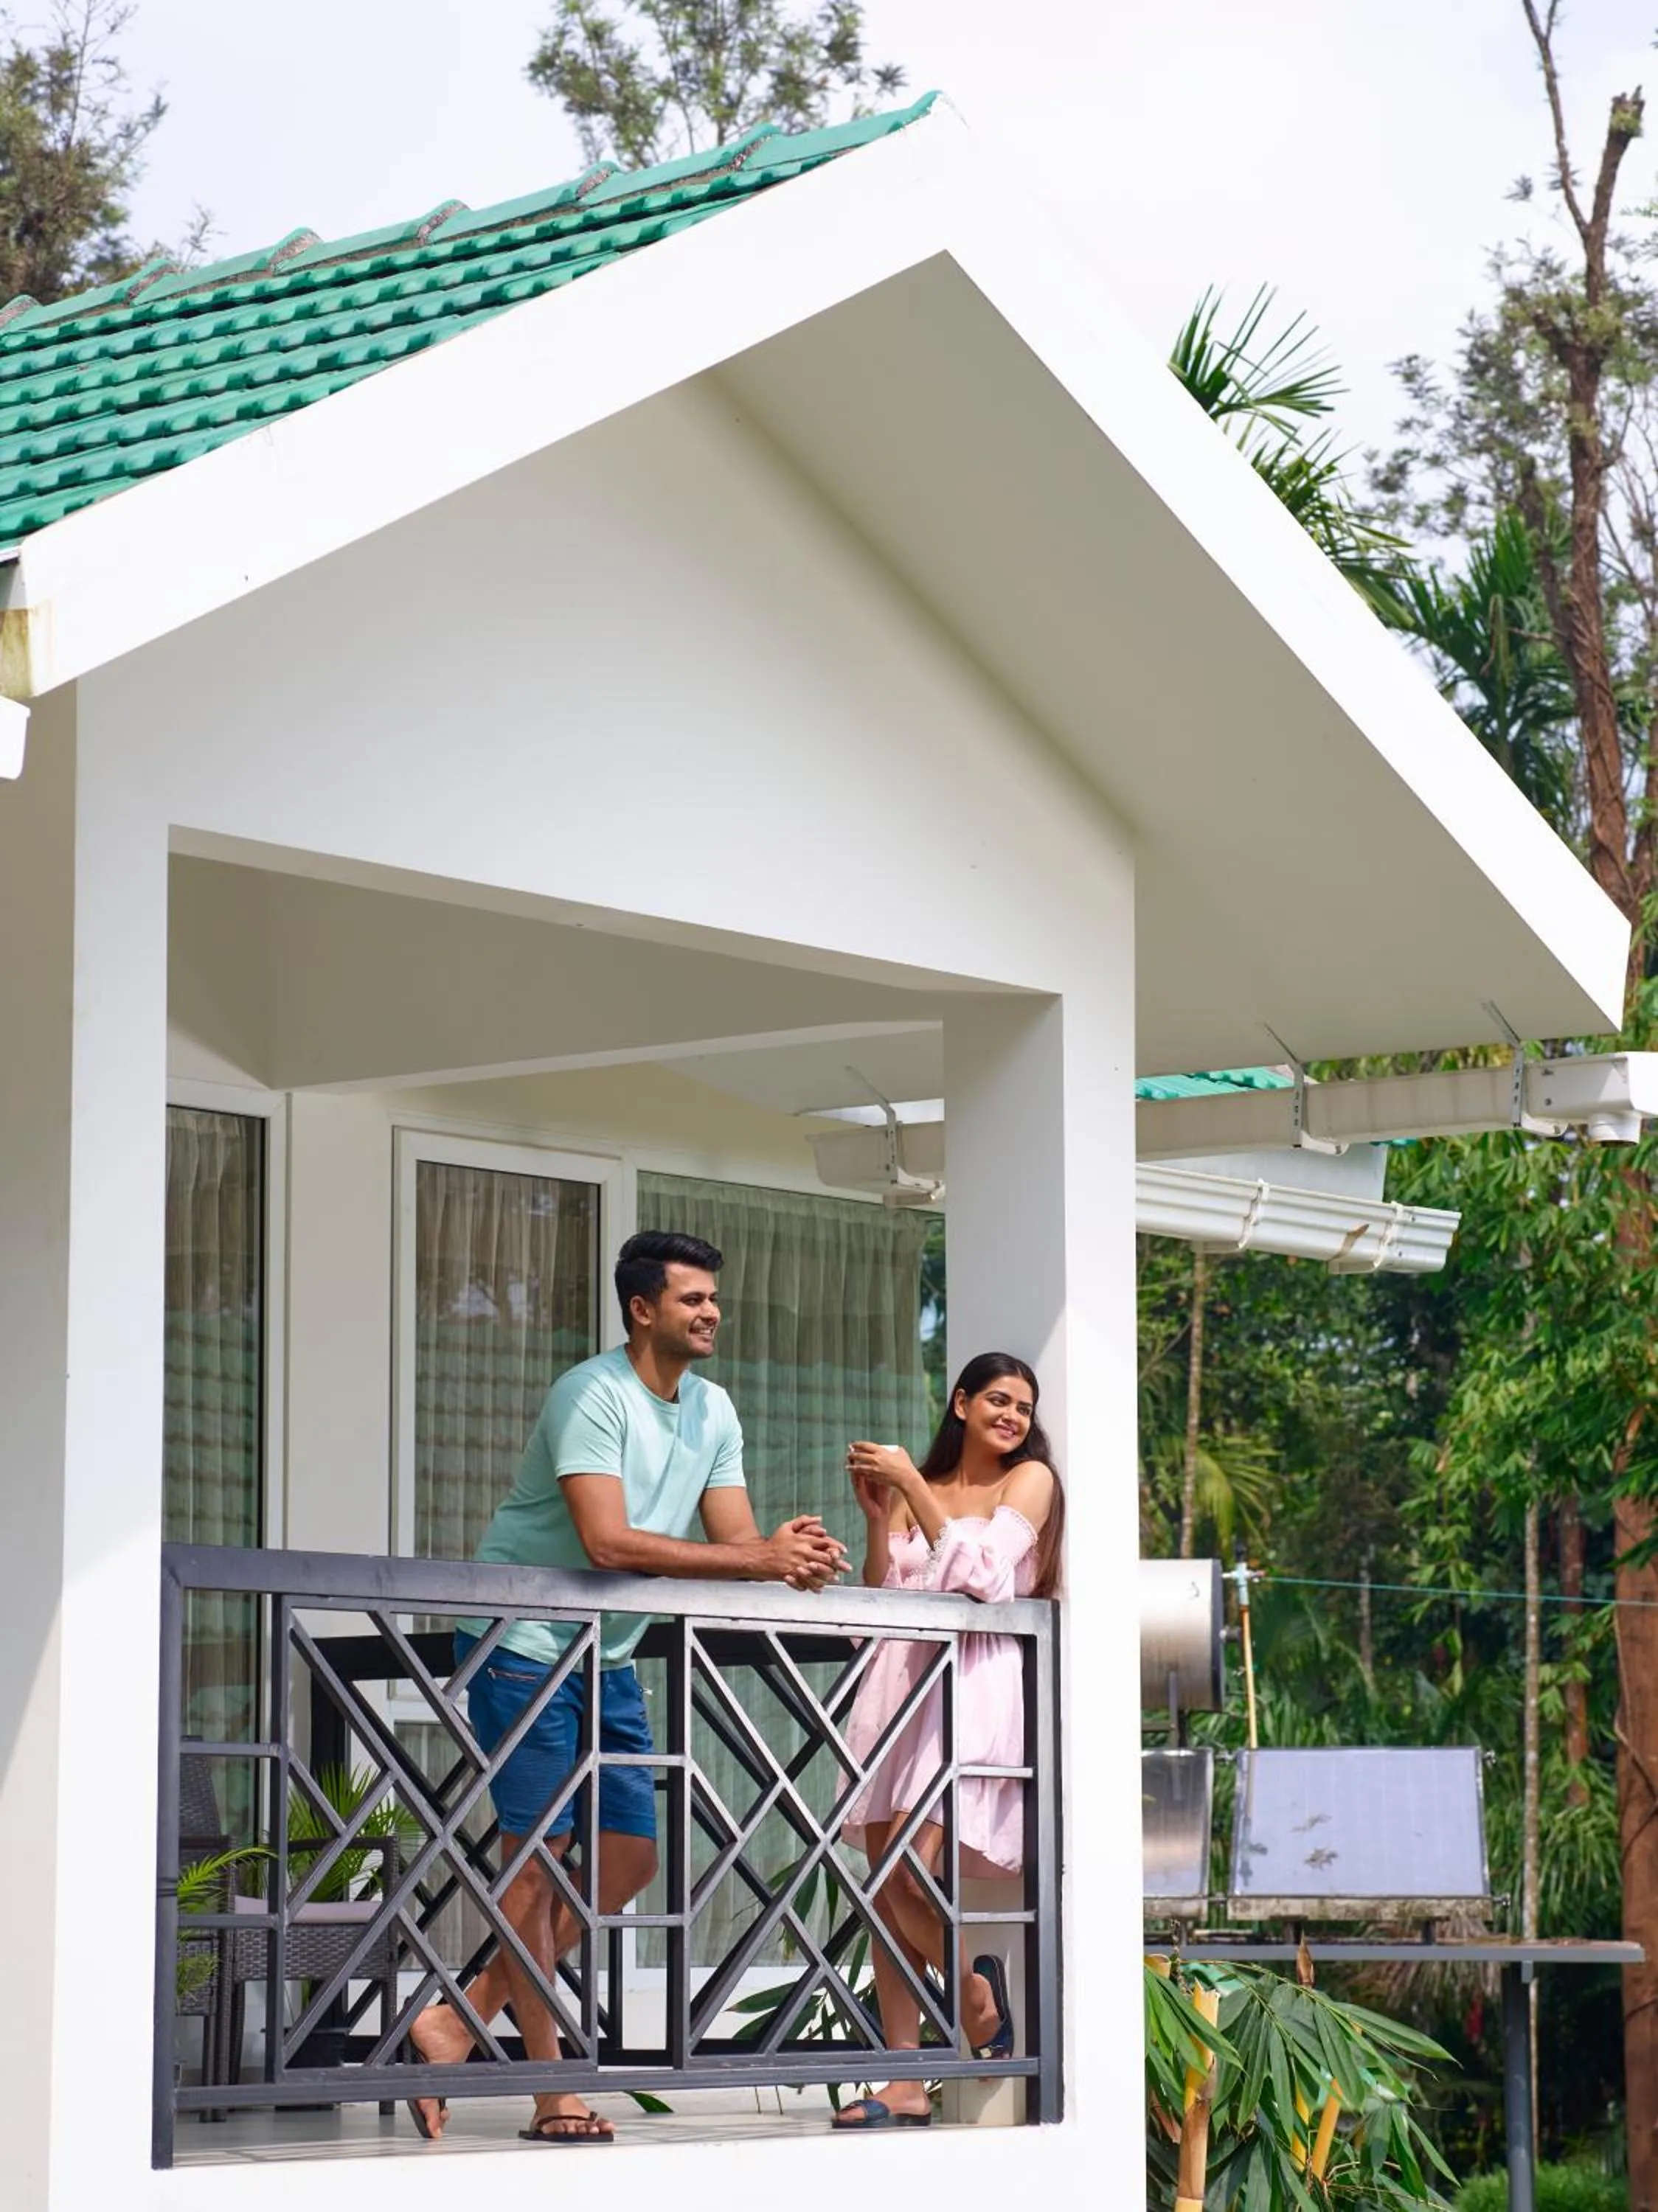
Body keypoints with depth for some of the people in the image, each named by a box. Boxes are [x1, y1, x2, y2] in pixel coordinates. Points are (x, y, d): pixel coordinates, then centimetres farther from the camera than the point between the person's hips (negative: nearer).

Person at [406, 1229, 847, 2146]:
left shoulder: (713, 1413, 7)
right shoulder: (593, 1395, -18)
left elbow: (735, 1538, 0)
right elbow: (608, 1541, -28)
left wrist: (793, 1555, -24)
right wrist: (758, 1560, -29)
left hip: (608, 1657, 9)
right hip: (523, 1644, -8)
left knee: (630, 1856, 6)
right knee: (537, 1852, -7)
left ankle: (459, 2021, 11)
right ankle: (550, 2090, -3)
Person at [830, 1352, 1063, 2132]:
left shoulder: (1030, 1479, 6)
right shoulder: (914, 1489, 18)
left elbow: (981, 1573, -7)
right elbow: (884, 1595, 12)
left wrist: (913, 1486, -8)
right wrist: (876, 1513, 1)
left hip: (972, 1681, -5)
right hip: (900, 1679, 5)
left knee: (909, 1871, -18)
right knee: (887, 1889, -1)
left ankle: (977, 1991, 10)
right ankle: (905, 2084, 1)